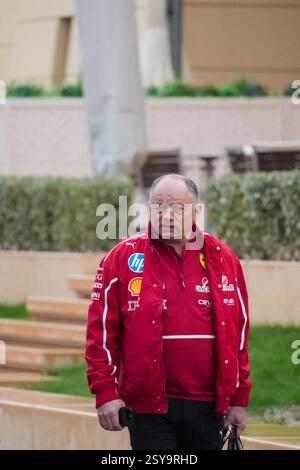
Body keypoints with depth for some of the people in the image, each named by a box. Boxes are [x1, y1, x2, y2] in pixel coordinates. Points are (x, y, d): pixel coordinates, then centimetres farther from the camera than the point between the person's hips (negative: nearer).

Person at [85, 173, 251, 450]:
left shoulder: (222, 258, 8)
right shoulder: (124, 258, 0)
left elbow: (240, 333, 11)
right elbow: (102, 329, -1)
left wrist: (239, 399, 9)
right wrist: (105, 392, -8)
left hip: (208, 406, 3)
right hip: (149, 405, -3)